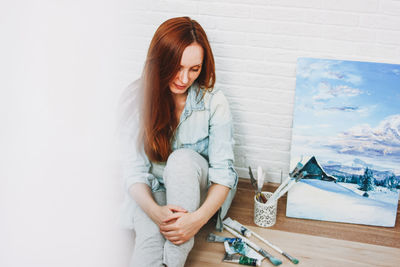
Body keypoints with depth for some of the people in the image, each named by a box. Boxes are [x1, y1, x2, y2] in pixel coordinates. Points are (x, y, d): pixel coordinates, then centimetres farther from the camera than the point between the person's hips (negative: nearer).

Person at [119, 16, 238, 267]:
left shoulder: (214, 101, -15)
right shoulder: (137, 97, -12)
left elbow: (223, 171, -16)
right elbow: (133, 169, -13)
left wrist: (199, 218, -34)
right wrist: (154, 211, -33)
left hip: (198, 192, 0)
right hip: (153, 193, 0)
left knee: (182, 158, -34)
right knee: (151, 238, -34)